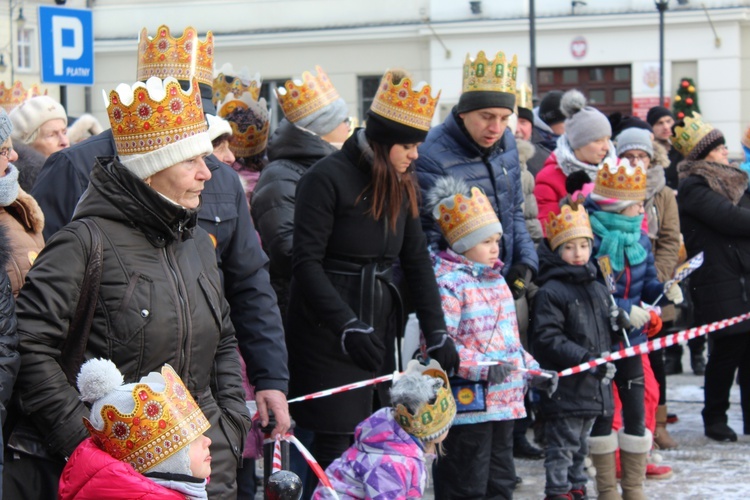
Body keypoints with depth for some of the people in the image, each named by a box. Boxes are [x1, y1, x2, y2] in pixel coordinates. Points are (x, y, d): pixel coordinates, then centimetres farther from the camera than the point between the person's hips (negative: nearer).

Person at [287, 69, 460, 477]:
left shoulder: (401, 187, 11)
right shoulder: (326, 178, -11)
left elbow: (417, 262, 13)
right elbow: (306, 264, -15)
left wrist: (436, 333, 4)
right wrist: (346, 326, -24)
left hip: (377, 330, 7)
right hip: (326, 336, -7)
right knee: (335, 444, -6)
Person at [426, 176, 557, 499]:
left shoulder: (496, 281, 16)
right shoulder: (448, 283, -13)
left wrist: (532, 371, 17)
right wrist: (482, 368, -27)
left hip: (505, 400, 9)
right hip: (468, 402, -9)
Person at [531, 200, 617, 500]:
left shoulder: (598, 290, 13)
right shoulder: (550, 293, -12)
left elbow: (607, 336, 23)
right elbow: (547, 339, -19)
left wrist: (621, 323, 2)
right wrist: (586, 359, -24)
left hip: (595, 387, 7)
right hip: (564, 388, -7)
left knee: (581, 445, 19)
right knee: (562, 447, -1)